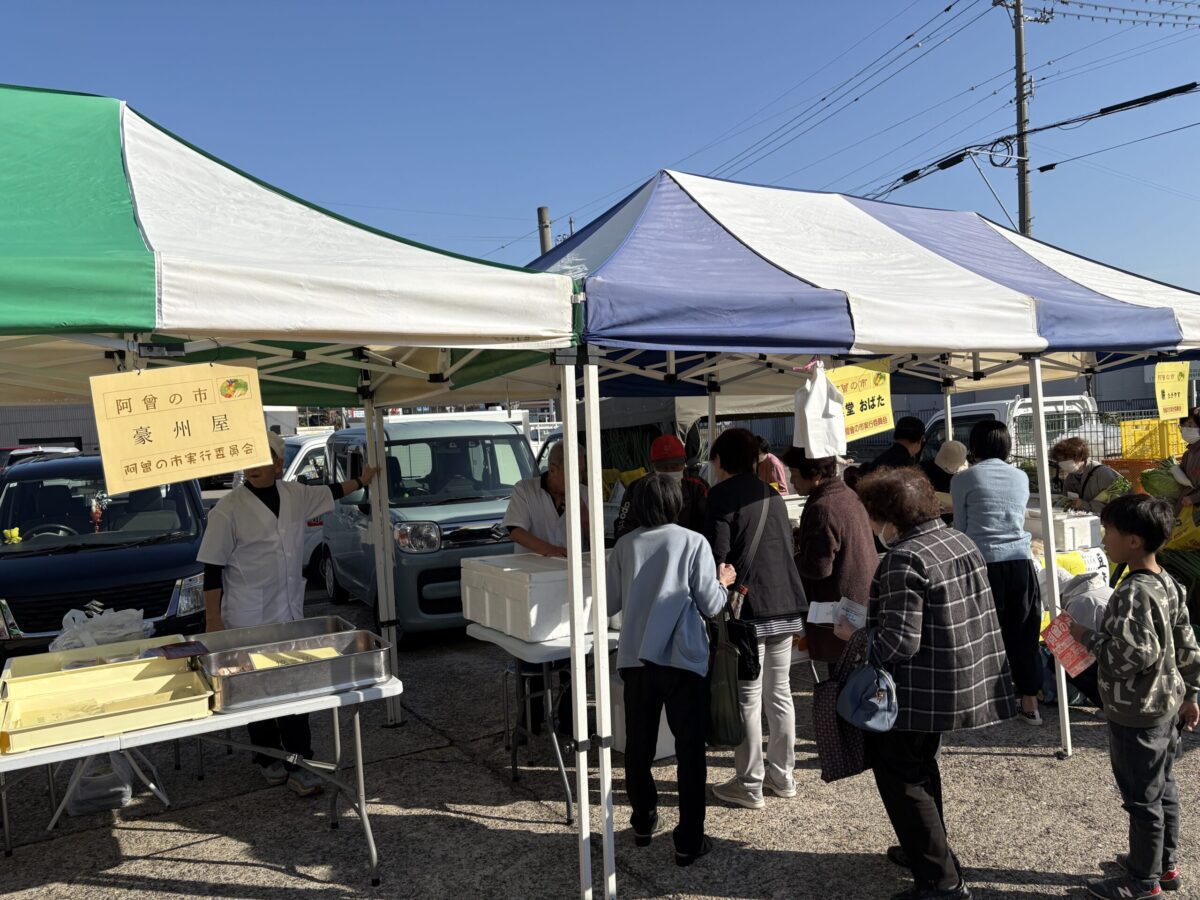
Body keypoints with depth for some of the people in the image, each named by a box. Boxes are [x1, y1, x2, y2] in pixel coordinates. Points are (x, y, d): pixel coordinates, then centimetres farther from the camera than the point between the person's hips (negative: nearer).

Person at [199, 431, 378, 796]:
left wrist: (361, 481, 34)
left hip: (290, 615, 4)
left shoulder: (295, 495, 1)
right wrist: (213, 619, -9)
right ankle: (268, 758, 29)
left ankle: (298, 765, 12)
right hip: (248, 621, -4)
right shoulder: (229, 510, -12)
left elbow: (327, 492, 23)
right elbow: (213, 568, -9)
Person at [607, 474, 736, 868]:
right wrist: (722, 582, 13)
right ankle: (688, 842, 12)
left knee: (638, 746, 18)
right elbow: (709, 606, -6)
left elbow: (611, 603, 5)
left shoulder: (624, 545, -1)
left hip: (636, 659, 3)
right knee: (690, 751, 8)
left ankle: (643, 824, 32)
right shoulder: (693, 543, -8)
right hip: (683, 660, -3)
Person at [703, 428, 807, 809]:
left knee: (748, 698, 1)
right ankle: (783, 775, 27)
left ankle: (750, 784, 9)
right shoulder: (772, 495, 13)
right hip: (785, 603, 7)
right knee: (779, 691, 16)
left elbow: (717, 555, -14)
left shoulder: (722, 495, -9)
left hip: (747, 606, -7)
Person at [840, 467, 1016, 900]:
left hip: (918, 693, -9)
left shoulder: (903, 560, -24)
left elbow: (900, 643, -27)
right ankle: (928, 848, 41)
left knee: (899, 777, 6)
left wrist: (854, 634, -10)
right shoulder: (961, 541, 4)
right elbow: (976, 614, 13)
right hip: (964, 683, 10)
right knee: (921, 765, 26)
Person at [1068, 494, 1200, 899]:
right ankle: (1166, 863, 39)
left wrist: (1088, 637, -18)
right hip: (1166, 706, 9)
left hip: (1137, 715, -9)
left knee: (1142, 798, 7)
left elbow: (1135, 655, -30)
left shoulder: (1133, 593, -27)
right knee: (1163, 788, 22)